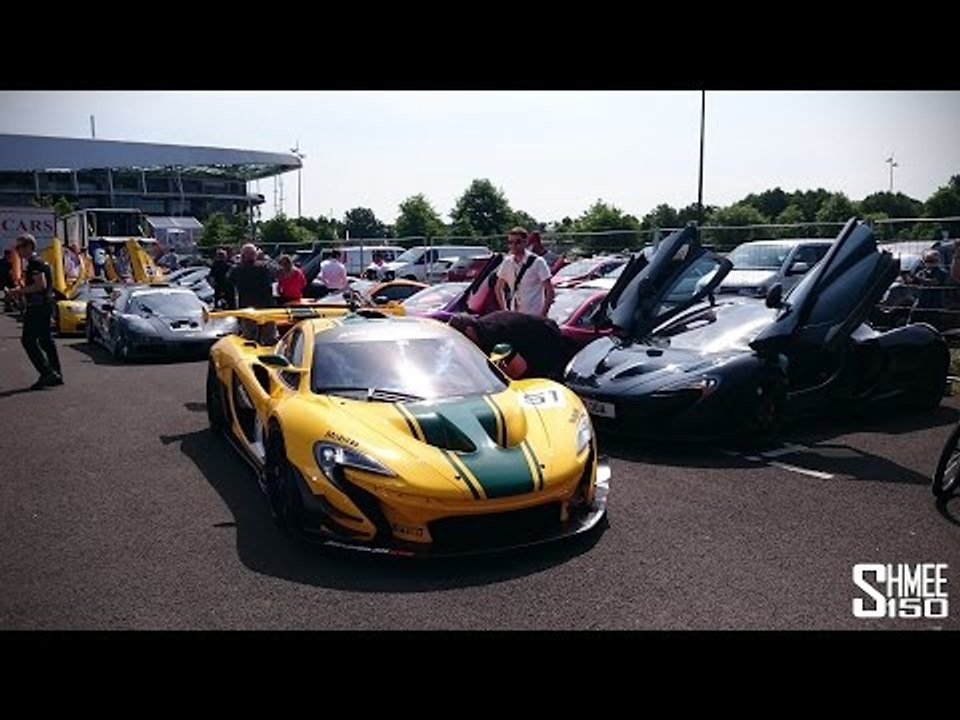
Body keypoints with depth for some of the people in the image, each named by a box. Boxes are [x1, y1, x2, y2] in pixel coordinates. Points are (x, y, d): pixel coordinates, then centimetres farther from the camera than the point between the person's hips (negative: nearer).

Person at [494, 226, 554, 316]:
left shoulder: (537, 262, -9)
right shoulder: (507, 262, 5)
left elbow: (550, 291, -9)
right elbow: (498, 288, 17)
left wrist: (543, 314, -15)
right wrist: (504, 310, 7)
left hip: (534, 316, -5)